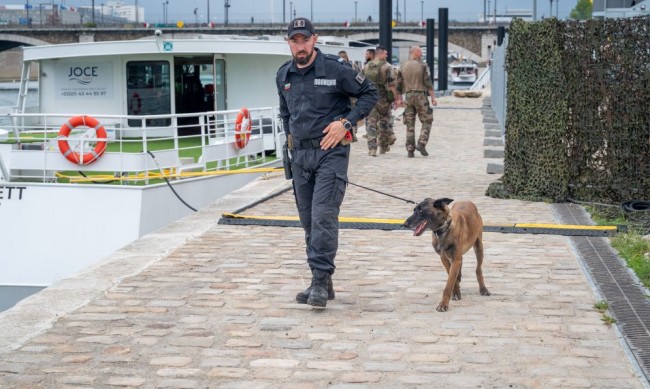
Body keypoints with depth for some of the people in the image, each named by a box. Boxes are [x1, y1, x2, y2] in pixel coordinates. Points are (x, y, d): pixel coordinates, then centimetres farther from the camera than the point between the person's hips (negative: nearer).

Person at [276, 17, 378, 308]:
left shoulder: (334, 69, -8)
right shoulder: (283, 76, 10)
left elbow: (369, 93, -1)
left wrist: (346, 122, -10)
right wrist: (290, 135, 15)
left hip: (331, 152, -6)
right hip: (300, 155, 6)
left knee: (323, 217, -15)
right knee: (308, 221, 8)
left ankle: (321, 281, -13)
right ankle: (321, 283, 17)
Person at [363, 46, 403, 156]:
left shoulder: (366, 67, 6)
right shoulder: (386, 66, -8)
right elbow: (391, 83, -13)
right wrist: (397, 97, -10)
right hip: (383, 98, -2)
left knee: (371, 122, 2)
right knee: (384, 120, 15)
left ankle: (372, 148, -9)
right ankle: (384, 146, 24)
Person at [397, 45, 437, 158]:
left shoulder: (402, 67, 7)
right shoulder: (422, 66, -5)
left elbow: (399, 85, 9)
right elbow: (428, 83, -9)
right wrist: (433, 97, -7)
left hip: (408, 96, 4)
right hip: (420, 95, -4)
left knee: (410, 124, 6)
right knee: (426, 121, 6)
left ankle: (410, 150, 3)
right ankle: (421, 143, -10)